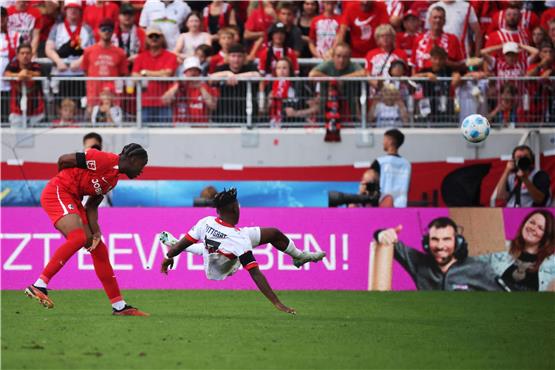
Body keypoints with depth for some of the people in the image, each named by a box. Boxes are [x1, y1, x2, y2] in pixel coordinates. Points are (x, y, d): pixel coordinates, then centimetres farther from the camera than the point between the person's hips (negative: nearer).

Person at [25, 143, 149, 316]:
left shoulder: (114, 178, 16)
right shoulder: (106, 160, -14)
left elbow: (92, 205, 14)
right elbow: (63, 160, -12)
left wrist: (95, 231, -1)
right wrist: (64, 180, 8)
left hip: (73, 200, 10)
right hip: (57, 192, -10)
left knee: (99, 249, 7)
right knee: (78, 238, -29)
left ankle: (119, 307, 10)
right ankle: (39, 285, -30)